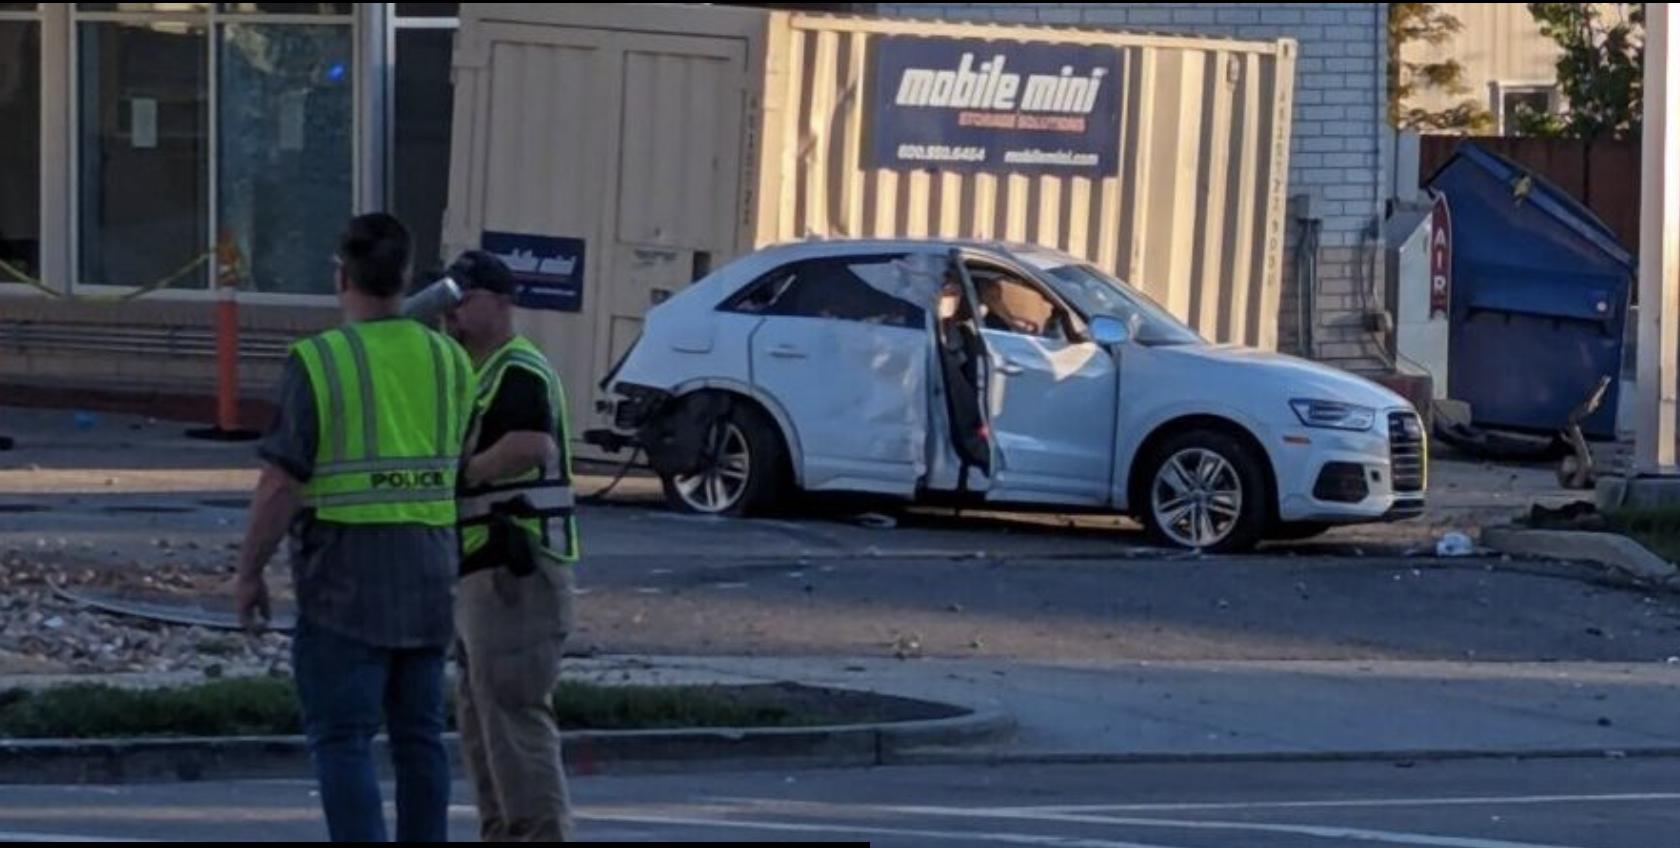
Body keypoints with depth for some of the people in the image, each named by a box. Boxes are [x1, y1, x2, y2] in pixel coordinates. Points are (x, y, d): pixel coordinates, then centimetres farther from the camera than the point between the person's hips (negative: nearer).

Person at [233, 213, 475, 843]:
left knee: (342, 738, -4)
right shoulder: (447, 359, 4)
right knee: (419, 733, 11)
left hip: (345, 577, -5)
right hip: (428, 569, 5)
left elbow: (280, 484, -13)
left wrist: (249, 572, -4)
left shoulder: (319, 362, -12)